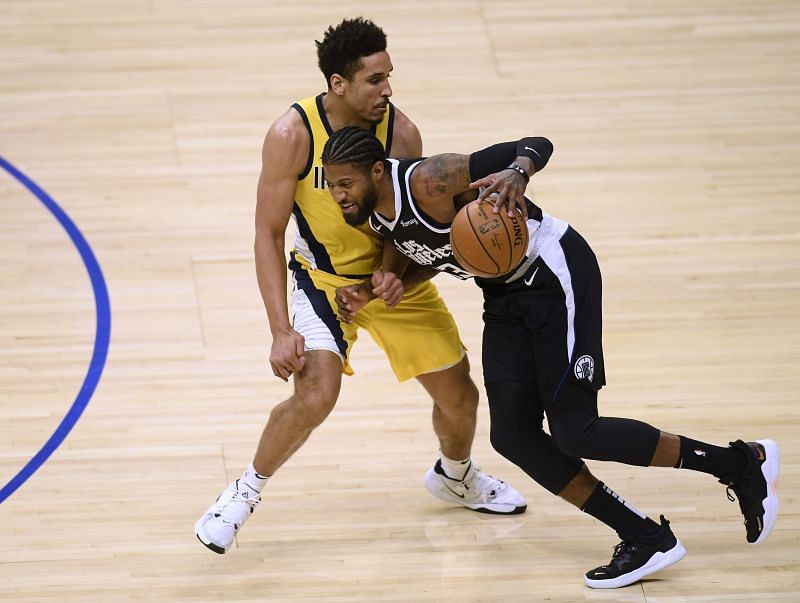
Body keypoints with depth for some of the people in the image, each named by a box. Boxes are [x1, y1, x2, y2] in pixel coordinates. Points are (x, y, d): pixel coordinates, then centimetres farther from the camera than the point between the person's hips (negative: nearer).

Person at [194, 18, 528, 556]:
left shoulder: (401, 133, -18)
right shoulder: (293, 135, -25)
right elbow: (268, 235, -20)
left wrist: (398, 272, -29)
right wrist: (282, 330, -26)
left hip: (392, 274, 3)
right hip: (324, 276, -3)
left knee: (460, 396, 8)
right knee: (316, 395, -27)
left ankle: (454, 476, 43)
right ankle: (247, 490, -2)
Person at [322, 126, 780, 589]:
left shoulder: (429, 181, -27)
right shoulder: (374, 215, -1)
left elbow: (538, 146, -29)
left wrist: (515, 173, -52)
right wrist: (368, 294, 1)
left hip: (554, 273, -9)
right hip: (506, 293, 9)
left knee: (575, 433, -12)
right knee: (512, 435, -2)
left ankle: (741, 464, 1)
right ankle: (646, 540, 4)